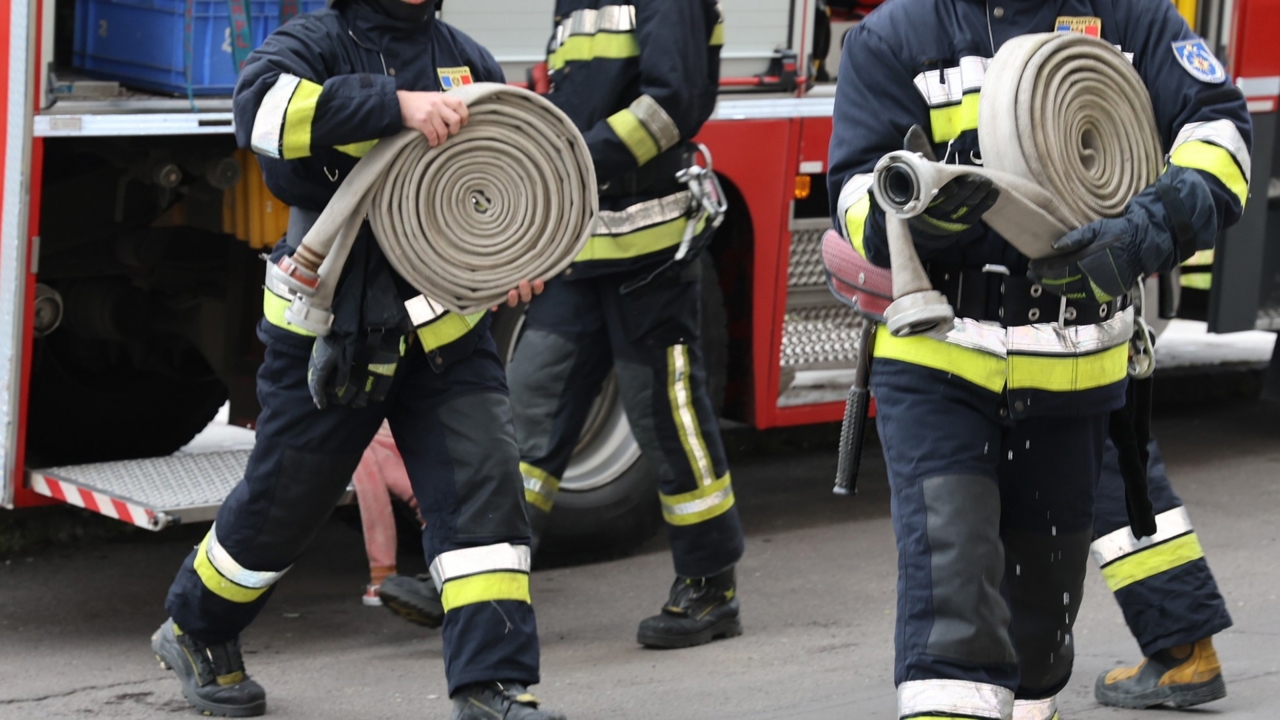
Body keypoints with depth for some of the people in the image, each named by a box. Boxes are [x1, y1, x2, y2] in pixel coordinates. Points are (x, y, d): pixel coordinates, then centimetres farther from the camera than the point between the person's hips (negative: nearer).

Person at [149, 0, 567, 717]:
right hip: (332, 331, -4)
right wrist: (394, 105, -39)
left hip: (445, 330, 4)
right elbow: (262, 106, -30)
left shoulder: (469, 60, 8)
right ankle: (195, 633, 36)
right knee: (284, 499, 10)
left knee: (484, 486, -10)